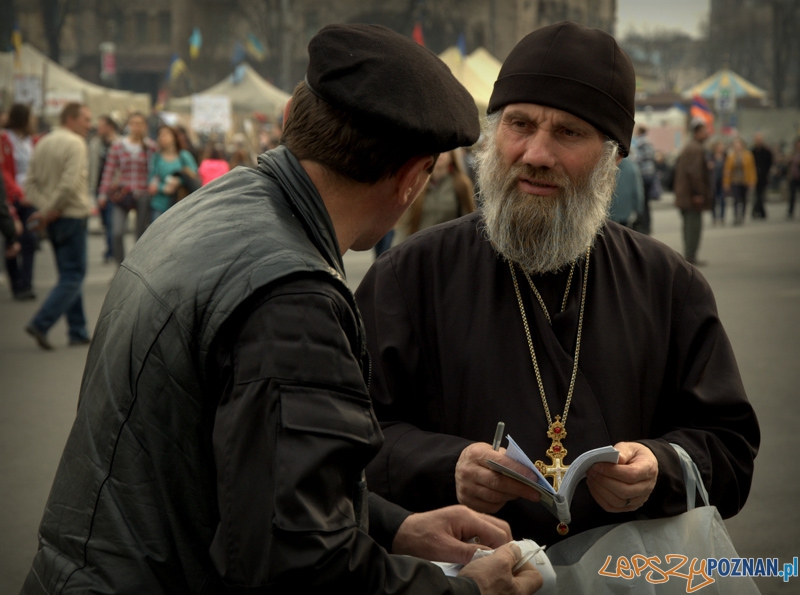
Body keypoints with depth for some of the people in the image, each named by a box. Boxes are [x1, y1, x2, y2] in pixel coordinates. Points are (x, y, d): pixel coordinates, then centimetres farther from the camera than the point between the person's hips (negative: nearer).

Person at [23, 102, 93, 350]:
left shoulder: (42, 144, 12)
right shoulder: (75, 144, -14)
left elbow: (31, 183, 7)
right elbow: (70, 184, -24)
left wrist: (45, 208, -2)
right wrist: (50, 211, -14)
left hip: (53, 219, 8)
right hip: (72, 216, -8)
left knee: (69, 275, 14)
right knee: (73, 276, -3)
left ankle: (78, 332, 16)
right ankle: (41, 324, -12)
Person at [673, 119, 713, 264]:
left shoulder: (687, 148, 16)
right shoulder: (697, 149, -16)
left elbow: (677, 167, 20)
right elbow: (694, 172, -23)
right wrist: (698, 193, -21)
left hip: (684, 195, 10)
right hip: (693, 197, -10)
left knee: (689, 225, 14)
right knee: (694, 225, -7)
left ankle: (688, 256, 19)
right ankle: (690, 257, -7)